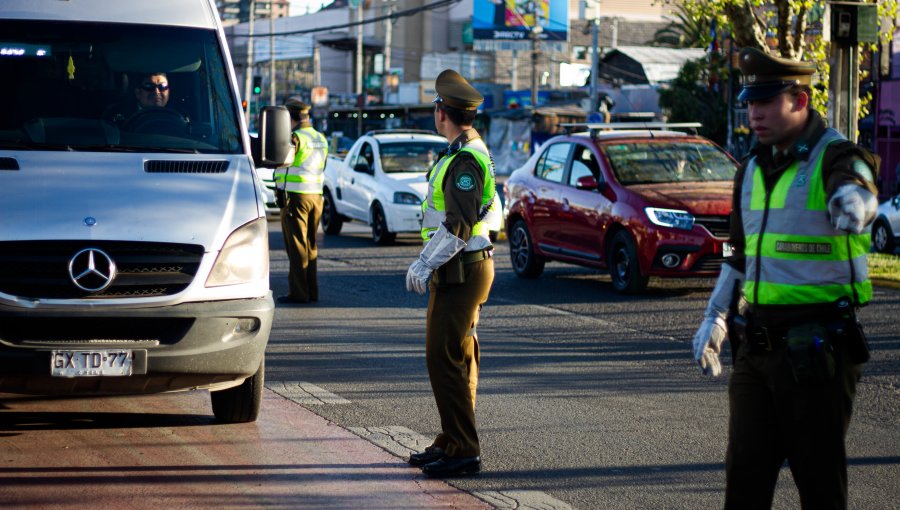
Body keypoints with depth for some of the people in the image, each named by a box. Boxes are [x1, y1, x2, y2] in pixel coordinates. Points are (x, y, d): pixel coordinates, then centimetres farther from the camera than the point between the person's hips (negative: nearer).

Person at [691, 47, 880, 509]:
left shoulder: (835, 157, -10)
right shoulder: (753, 169, 14)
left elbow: (856, 189, -34)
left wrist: (852, 203, -57)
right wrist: (714, 317, 18)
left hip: (815, 345, -7)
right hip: (755, 344, 7)